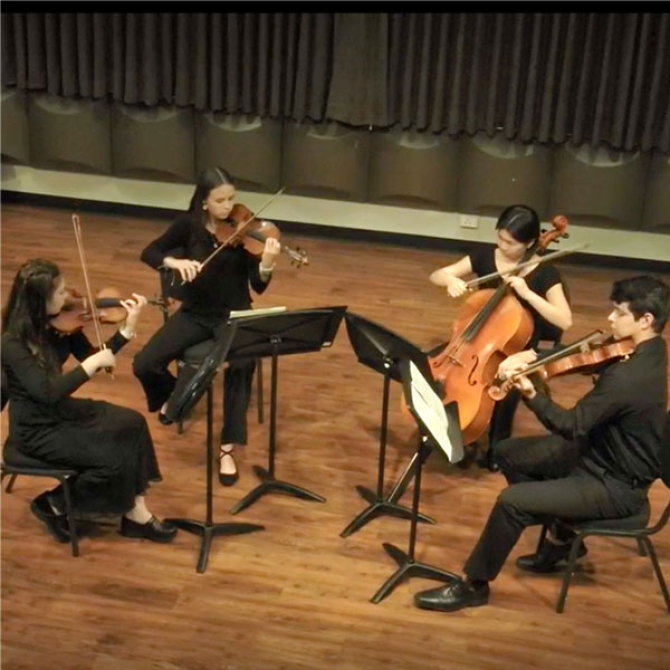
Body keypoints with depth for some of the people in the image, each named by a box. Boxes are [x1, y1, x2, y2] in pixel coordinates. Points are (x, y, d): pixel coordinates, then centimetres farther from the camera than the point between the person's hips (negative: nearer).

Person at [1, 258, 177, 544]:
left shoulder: (58, 323, -4)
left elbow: (89, 358, 5)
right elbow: (47, 392, -35)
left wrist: (127, 328, -6)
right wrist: (93, 363, -32)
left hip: (62, 410, 8)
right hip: (36, 429, -7)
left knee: (132, 424, -10)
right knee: (112, 458, -19)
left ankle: (135, 512, -6)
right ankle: (55, 505, 6)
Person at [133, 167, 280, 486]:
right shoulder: (189, 224, -3)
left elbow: (258, 287, -12)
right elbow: (149, 253, -6)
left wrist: (267, 263, -34)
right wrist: (174, 261, -27)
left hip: (233, 313, -2)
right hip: (195, 313, 2)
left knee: (242, 364, -35)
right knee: (144, 364, -18)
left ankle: (228, 448, -20)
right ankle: (173, 394, 20)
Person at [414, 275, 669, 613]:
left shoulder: (628, 377, -32)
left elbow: (572, 426, -27)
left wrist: (530, 395, -30)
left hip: (617, 486, -10)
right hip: (601, 450, 10)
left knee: (512, 501, -21)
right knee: (508, 452, 15)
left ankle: (473, 585, -1)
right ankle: (562, 538, 27)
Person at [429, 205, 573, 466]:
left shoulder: (545, 273, -12)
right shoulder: (485, 257, -2)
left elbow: (565, 321, -22)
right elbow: (436, 275, 2)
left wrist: (527, 293, -29)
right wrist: (451, 279, -22)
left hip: (517, 350, -4)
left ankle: (496, 445, -1)